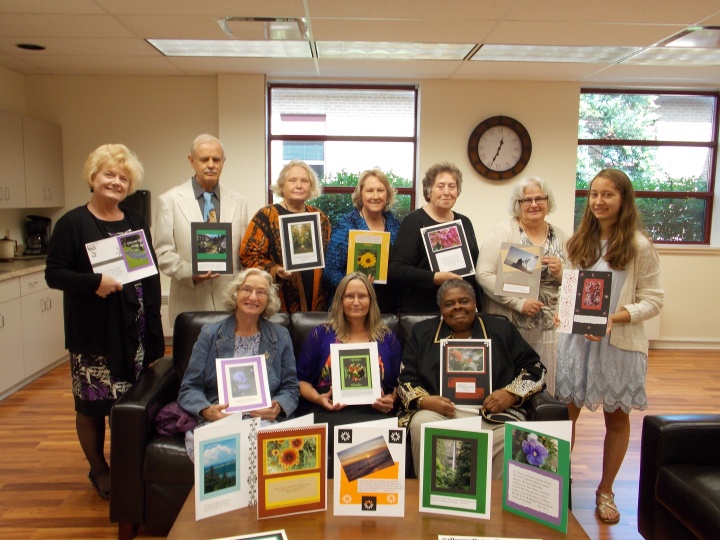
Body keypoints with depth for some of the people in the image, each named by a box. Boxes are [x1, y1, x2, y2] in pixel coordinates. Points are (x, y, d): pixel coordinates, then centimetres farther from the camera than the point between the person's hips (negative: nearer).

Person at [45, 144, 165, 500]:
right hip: (93, 334, -4)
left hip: (134, 332, 4)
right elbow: (54, 274, -7)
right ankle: (98, 470, 28)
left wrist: (152, 321, 6)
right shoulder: (72, 223, -4)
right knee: (92, 403, 7)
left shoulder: (136, 222, 10)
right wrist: (94, 282, -23)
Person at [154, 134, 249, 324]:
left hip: (230, 302, 2)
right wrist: (190, 273, -16)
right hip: (189, 303, -1)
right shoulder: (169, 200, 3)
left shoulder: (239, 202, 10)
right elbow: (163, 253, 0)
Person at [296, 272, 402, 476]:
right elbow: (302, 380, 15)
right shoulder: (321, 334, 15)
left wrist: (391, 399, -2)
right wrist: (318, 398, -5)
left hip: (373, 412, 1)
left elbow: (399, 383, 19)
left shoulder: (387, 338, 19)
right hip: (329, 411, -1)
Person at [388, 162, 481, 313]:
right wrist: (434, 278, -23)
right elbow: (396, 269, -13)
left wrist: (478, 303, 12)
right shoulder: (414, 221, -5)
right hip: (421, 311, -5)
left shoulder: (464, 222, 14)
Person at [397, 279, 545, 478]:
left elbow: (535, 368, 16)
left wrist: (511, 394, -4)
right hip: (438, 410, 0)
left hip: (493, 413, 0)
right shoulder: (423, 332, 18)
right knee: (421, 426, -32)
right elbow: (405, 378, 12)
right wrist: (424, 400, -9)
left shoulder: (501, 329, 18)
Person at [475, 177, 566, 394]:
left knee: (543, 388, 8)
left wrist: (560, 272, -5)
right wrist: (519, 302, -18)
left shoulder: (559, 236, 11)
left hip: (548, 326, 4)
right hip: (509, 325, -4)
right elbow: (484, 274, -13)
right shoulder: (503, 231, -3)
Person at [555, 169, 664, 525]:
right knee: (566, 411, 4)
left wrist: (618, 317, -21)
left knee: (616, 416, 11)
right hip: (576, 339, 3)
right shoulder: (579, 242, 7)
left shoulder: (639, 246, -6)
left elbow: (653, 300, -6)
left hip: (620, 343, -2)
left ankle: (605, 491, 29)